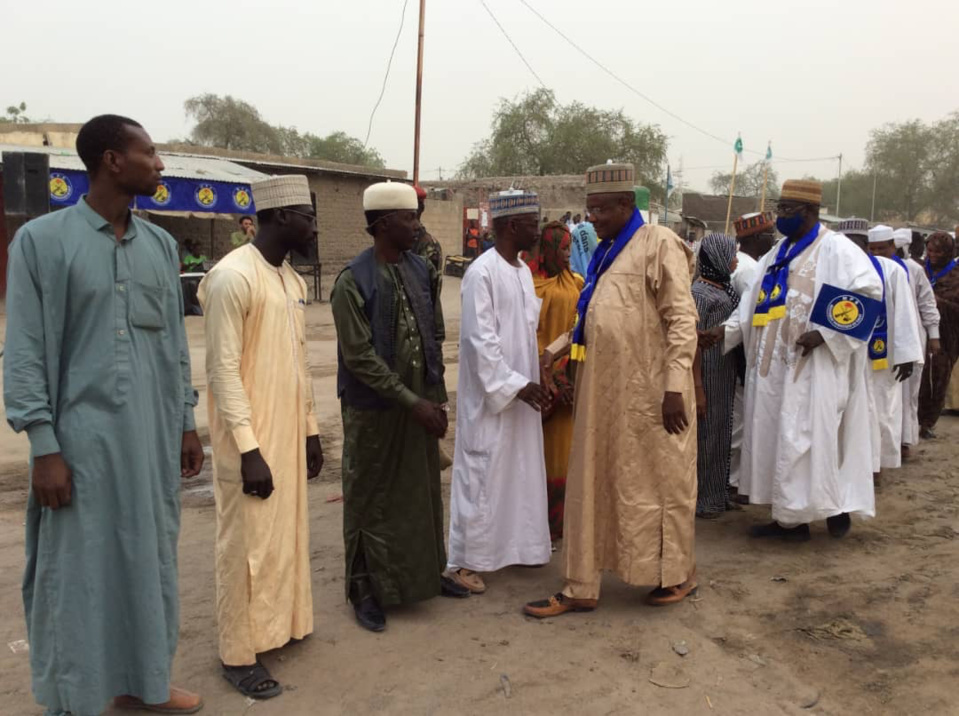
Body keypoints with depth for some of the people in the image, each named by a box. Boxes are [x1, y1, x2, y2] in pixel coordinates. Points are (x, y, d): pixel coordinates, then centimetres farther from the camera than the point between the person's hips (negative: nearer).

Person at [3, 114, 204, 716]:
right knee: (78, 570, 5)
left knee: (149, 559, 14)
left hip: (155, 434, 5)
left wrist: (186, 422, 12)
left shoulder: (161, 244, 8)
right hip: (83, 434, -5)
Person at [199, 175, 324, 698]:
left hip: (288, 433, 8)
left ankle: (278, 625, 33)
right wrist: (247, 449, -21)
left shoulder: (292, 279, 10)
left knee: (286, 535, 16)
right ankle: (239, 654, 16)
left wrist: (310, 430, 15)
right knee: (248, 544, 2)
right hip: (252, 439, -8)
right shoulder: (233, 277, -17)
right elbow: (222, 370, -19)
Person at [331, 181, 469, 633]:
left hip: (420, 404, 5)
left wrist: (437, 399, 4)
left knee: (424, 492, 16)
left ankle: (428, 572, 33)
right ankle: (365, 589, 22)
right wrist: (413, 401, -18)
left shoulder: (423, 272, 4)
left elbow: (436, 338, 10)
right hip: (373, 410, -5)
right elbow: (359, 356, -17)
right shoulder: (353, 281, -14)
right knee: (371, 499, 7)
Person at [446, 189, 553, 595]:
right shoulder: (482, 273, -17)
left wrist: (529, 382, 8)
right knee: (482, 476, 0)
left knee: (521, 472, 16)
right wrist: (516, 384, -20)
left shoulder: (523, 271, 10)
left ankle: (517, 544, 30)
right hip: (489, 396, -8)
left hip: (520, 392, 8)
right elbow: (480, 341, -20)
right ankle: (463, 560, 12)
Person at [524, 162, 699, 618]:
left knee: (658, 483, 8)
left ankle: (677, 574, 29)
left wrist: (675, 387, -20)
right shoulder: (606, 253, 15)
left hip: (648, 393, -8)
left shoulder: (660, 244, -9)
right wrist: (553, 352, 15)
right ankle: (582, 588, 19)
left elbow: (682, 319, -15)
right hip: (604, 390, 8)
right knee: (592, 486, 10)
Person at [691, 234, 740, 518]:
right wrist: (696, 390, -18)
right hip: (709, 376, -8)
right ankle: (703, 500, 14)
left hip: (726, 375, 8)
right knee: (707, 434, 2)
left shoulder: (726, 288, 9)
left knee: (722, 434, 16)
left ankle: (718, 493, 29)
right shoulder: (699, 293, -15)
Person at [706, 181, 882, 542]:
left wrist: (826, 333, -20)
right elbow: (756, 302, 16)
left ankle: (836, 507, 9)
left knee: (808, 438, -7)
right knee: (777, 439, 8)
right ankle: (790, 517, 16)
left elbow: (869, 290, -14)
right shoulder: (777, 254, 17)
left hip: (813, 365, -8)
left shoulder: (836, 249, -6)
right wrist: (727, 329, 0)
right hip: (775, 365, 8)